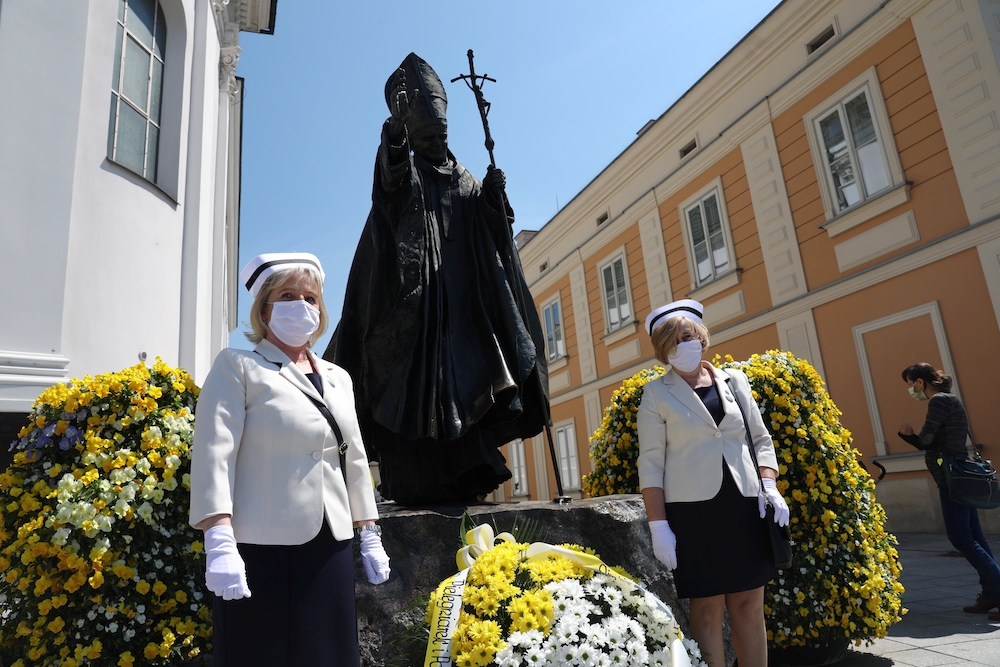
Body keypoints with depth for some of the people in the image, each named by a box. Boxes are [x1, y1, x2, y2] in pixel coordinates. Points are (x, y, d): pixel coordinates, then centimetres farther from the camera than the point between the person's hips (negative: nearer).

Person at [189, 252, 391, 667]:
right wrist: (219, 544, -21)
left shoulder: (338, 378, 15)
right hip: (262, 547, -5)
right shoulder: (238, 366, -1)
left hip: (331, 547, 5)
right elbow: (214, 453, -11)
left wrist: (370, 536, 14)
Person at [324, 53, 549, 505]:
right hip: (417, 292, -4)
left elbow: (488, 232, 11)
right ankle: (420, 482, -10)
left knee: (460, 385, 0)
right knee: (420, 382, -13)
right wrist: (395, 130, -34)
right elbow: (391, 179, -17)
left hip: (461, 298, 4)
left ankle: (461, 479, 4)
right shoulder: (403, 173, 10)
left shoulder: (467, 182, 24)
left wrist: (494, 197, -7)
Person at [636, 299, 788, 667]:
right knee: (708, 608, 2)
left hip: (744, 506, 3)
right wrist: (658, 525, -9)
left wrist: (769, 485, 0)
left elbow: (761, 439, 15)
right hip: (693, 511, -3)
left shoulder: (735, 380, 10)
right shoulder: (656, 393, -1)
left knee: (749, 606, 7)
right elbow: (650, 463, -4)